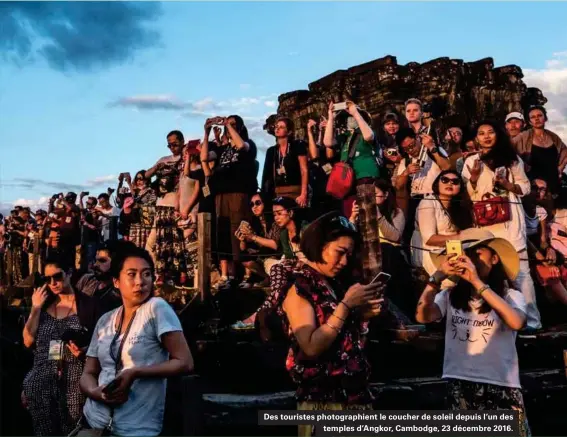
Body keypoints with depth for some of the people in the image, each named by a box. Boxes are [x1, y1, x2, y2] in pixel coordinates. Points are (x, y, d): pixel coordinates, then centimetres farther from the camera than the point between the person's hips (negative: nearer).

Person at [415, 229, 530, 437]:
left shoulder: (511, 296, 2)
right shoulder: (450, 296, 6)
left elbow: (516, 322, -19)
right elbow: (423, 317, -8)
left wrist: (478, 282, -22)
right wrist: (438, 276, -17)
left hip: (502, 387, -1)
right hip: (460, 387, 1)